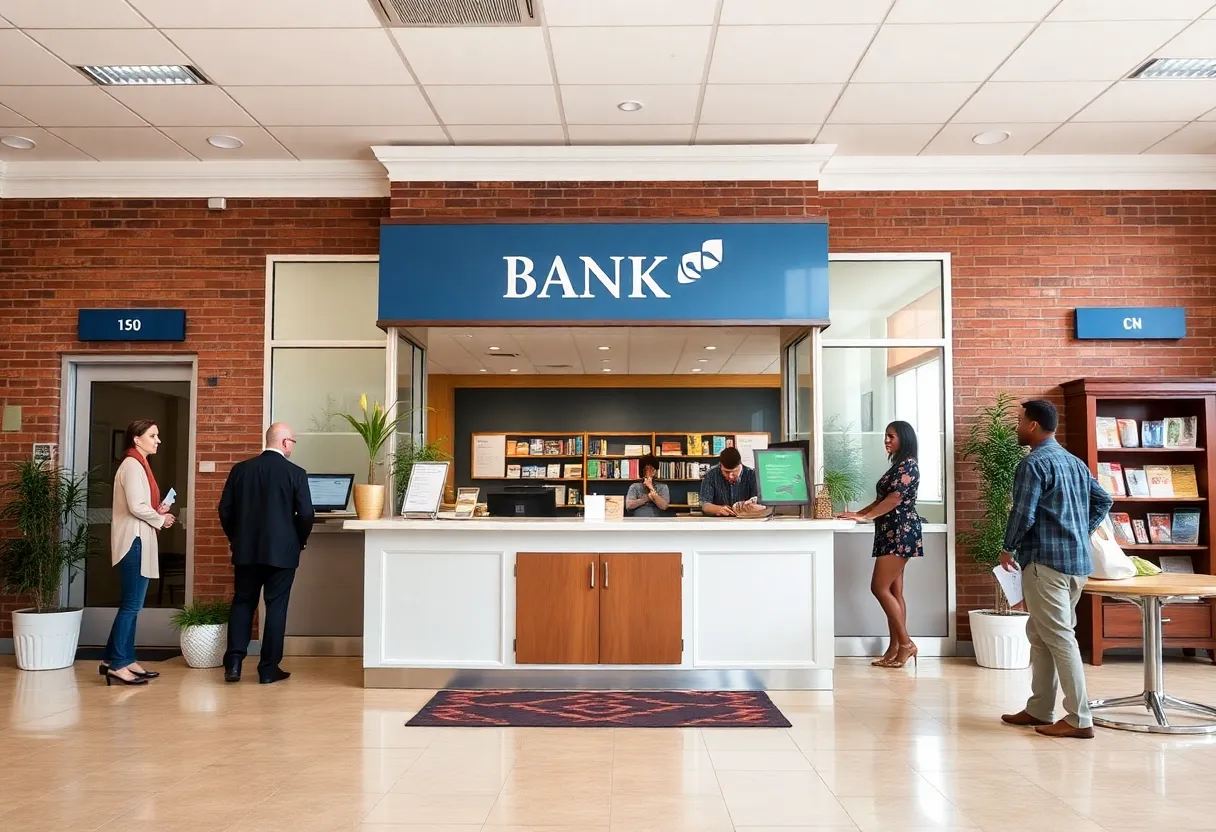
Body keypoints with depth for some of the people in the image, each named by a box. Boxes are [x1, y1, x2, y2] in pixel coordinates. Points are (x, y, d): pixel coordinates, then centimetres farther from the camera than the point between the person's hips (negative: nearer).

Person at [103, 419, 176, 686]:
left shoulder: (139, 465, 17)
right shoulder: (132, 465, -13)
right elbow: (136, 506, -20)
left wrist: (158, 511, 4)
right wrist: (161, 520, -7)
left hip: (139, 540, 10)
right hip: (133, 541, -10)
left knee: (132, 604, 11)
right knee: (131, 604, -6)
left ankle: (123, 659, 16)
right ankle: (115, 663, -1)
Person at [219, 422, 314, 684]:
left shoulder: (240, 469, 2)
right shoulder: (296, 473, -9)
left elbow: (225, 509, 4)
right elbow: (306, 514, -10)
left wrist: (236, 539, 18)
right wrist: (299, 542, 8)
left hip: (246, 550, 3)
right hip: (282, 551, -3)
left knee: (242, 603, 14)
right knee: (276, 607, 4)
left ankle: (234, 663, 9)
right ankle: (268, 669, 8)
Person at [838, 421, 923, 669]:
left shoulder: (908, 465, -9)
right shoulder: (897, 466, 21)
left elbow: (896, 499, -18)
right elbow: (881, 500, 21)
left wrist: (864, 516, -19)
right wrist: (858, 513, 10)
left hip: (901, 532, -10)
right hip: (891, 533, 10)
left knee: (880, 587, -11)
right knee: (894, 591, 7)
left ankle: (906, 643, -5)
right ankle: (895, 648, 8)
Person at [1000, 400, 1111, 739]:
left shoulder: (1034, 463, -12)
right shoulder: (1075, 462, 16)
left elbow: (1023, 514, -16)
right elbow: (1103, 500, 22)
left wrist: (1008, 549, -2)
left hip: (1046, 561, -9)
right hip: (1077, 560, 9)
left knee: (1058, 638, -5)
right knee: (1040, 635, 15)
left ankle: (1079, 719, -3)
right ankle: (1039, 709, 20)